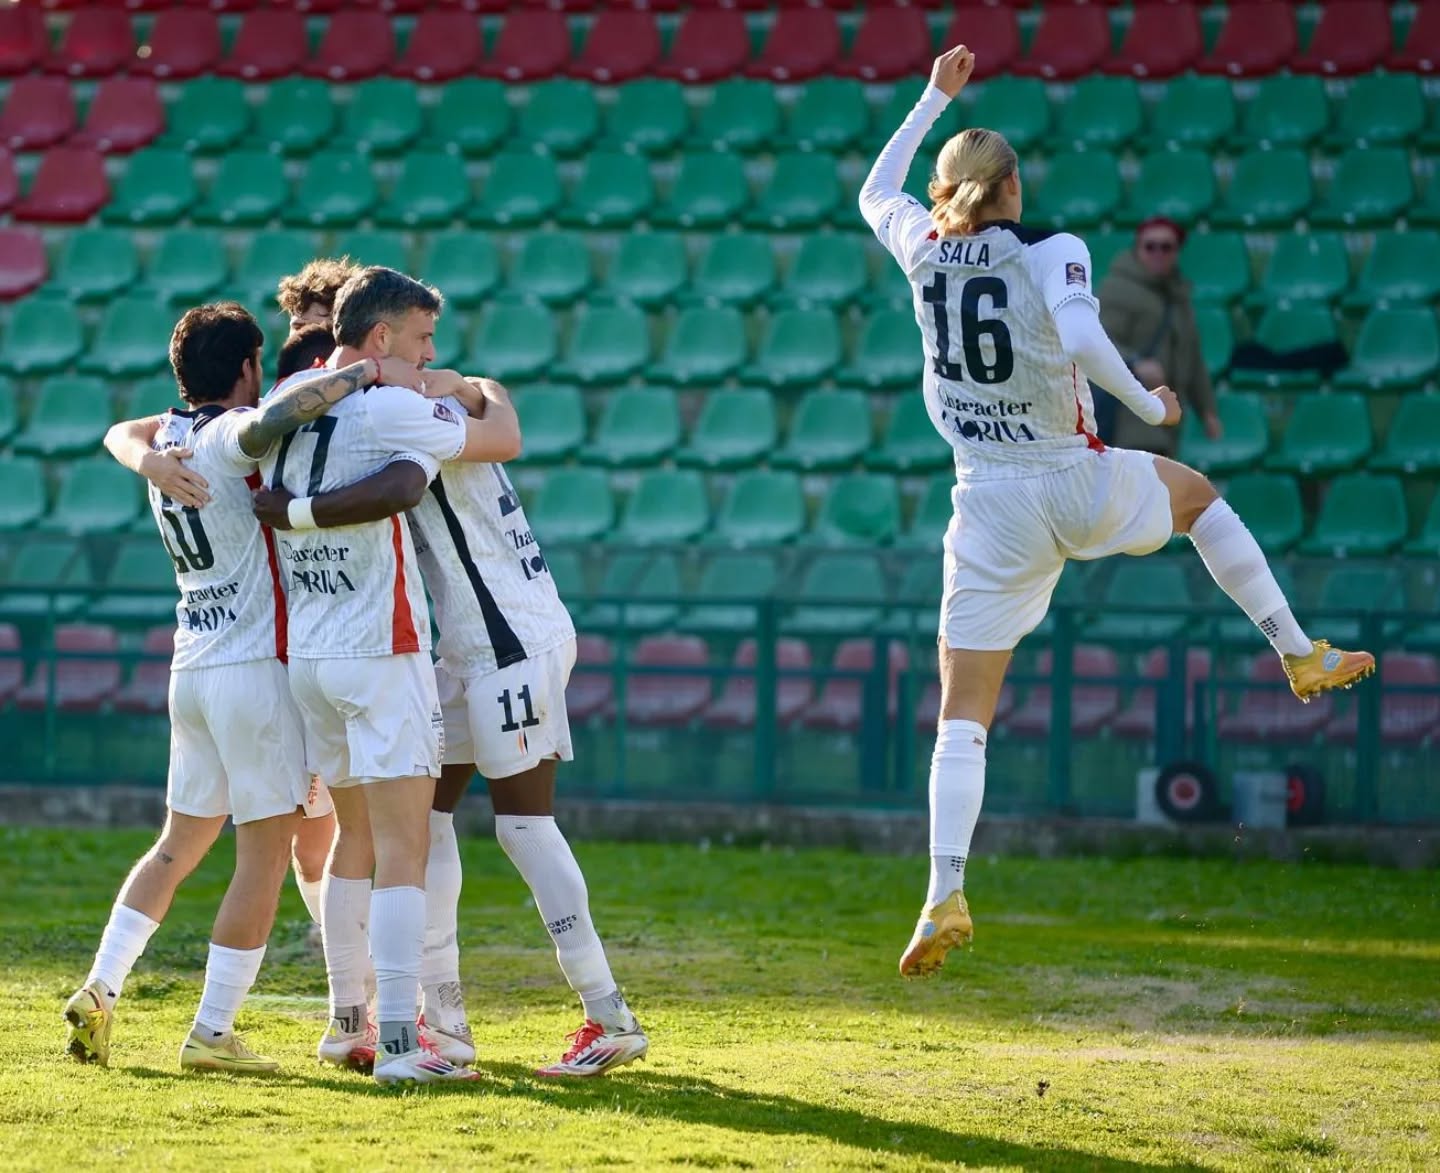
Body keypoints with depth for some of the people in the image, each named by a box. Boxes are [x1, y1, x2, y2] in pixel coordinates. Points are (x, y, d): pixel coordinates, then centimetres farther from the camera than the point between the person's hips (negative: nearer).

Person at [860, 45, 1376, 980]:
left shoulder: (923, 249, 2)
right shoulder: (1050, 253, -8)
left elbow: (876, 191, 24)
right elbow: (1080, 341, -26)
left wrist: (936, 98, 30)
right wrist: (1149, 406, -11)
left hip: (992, 509, 1)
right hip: (1080, 486, -1)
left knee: (963, 720, 2)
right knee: (1196, 492, 33)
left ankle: (946, 895, -14)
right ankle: (1301, 655, 31)